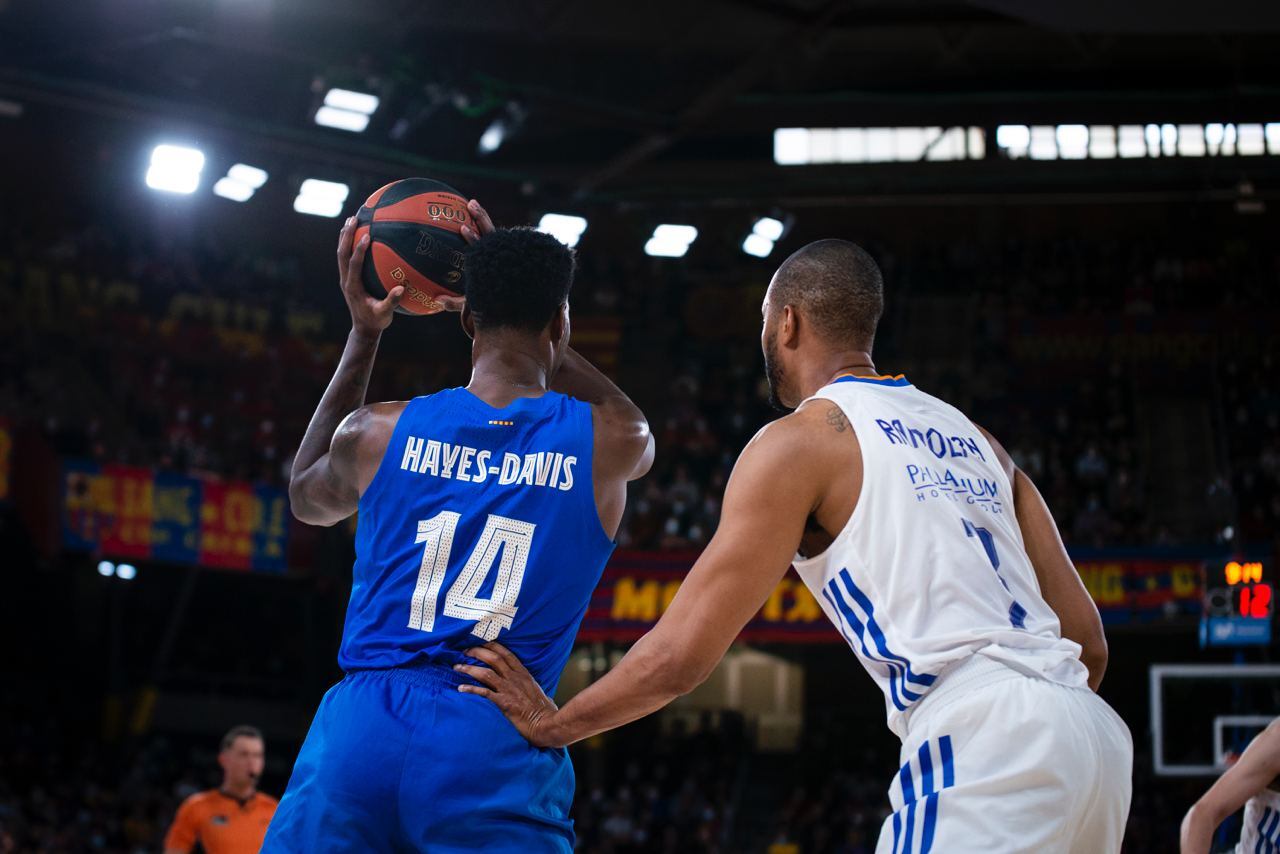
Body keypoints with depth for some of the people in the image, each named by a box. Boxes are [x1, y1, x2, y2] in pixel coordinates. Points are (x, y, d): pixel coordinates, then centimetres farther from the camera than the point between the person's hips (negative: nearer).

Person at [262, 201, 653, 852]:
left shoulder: (376, 432, 5)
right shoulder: (610, 445, 2)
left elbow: (305, 498, 30)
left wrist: (363, 336, 30)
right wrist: (527, 301, 30)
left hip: (358, 735, 2)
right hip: (497, 752, -2)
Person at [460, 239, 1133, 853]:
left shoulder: (798, 442, 3)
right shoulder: (970, 436, 24)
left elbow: (680, 655, 0)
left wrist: (551, 724, 14)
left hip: (978, 738, -8)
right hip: (1091, 732, 8)